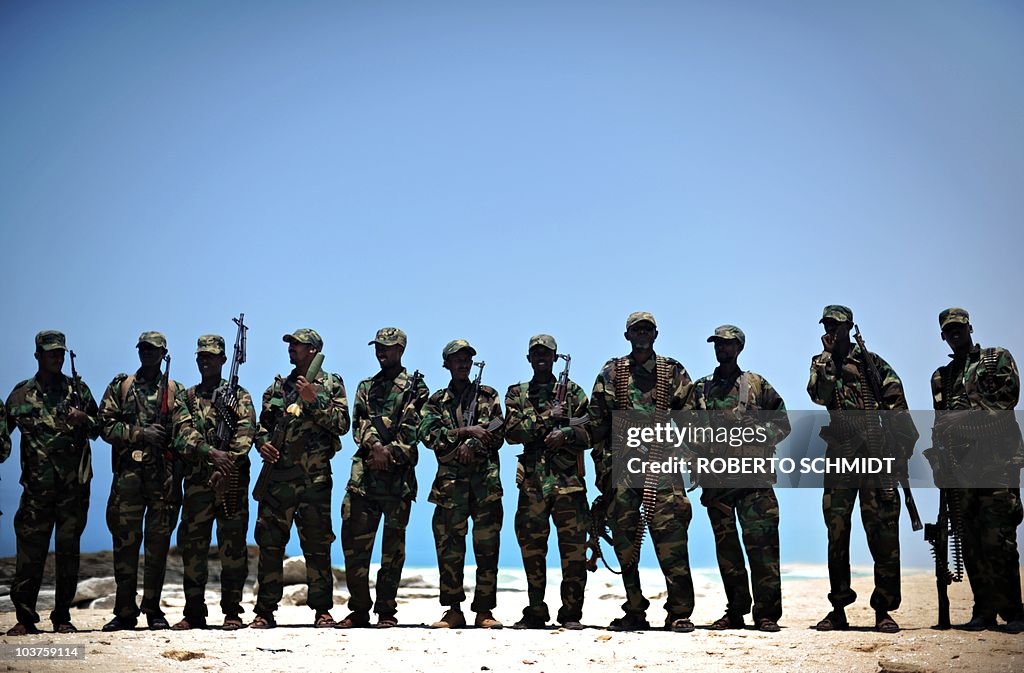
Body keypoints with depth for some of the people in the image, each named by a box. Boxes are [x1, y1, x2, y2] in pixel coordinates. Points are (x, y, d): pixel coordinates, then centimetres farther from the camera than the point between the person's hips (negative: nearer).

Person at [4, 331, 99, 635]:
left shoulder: (78, 389, 10)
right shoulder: (21, 394, 10)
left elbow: (98, 427, 12)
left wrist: (84, 420, -8)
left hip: (74, 485, 0)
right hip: (37, 485, 0)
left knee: (68, 550, 3)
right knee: (30, 550, -2)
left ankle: (63, 617, 12)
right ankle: (25, 618, 7)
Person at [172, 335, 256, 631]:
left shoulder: (239, 395, 8)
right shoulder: (188, 397, 15)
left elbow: (245, 435, -5)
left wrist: (227, 465, -19)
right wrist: (211, 453, -16)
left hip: (231, 481, -3)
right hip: (196, 481, 3)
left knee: (232, 545, -2)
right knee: (192, 544, 3)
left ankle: (232, 611, 5)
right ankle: (194, 613, 12)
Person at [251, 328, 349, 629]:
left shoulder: (331, 385, 5)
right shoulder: (278, 387, 17)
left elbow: (342, 424, -6)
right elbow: (263, 424, 19)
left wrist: (313, 401, -14)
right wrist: (262, 442, -1)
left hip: (315, 477, -4)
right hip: (277, 474, 4)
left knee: (317, 544, 0)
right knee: (269, 543, 3)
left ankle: (322, 610, 8)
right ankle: (265, 611, 11)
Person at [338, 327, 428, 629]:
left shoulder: (415, 386, 5)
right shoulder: (366, 386, 19)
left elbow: (412, 429, -6)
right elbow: (359, 422, 6)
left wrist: (391, 453, -17)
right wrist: (375, 446, -12)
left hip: (399, 474, -4)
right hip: (364, 472, 4)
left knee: (393, 543, 1)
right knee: (354, 540, 0)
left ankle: (386, 610, 7)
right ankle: (359, 609, 9)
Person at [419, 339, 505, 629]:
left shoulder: (488, 396, 13)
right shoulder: (436, 401, 12)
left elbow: (498, 434, 3)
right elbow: (428, 434, -4)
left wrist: (471, 446, -13)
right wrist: (466, 431, -13)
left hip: (486, 479, 0)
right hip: (450, 482, 0)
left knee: (487, 547, -1)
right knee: (449, 549, 1)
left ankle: (484, 611, 5)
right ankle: (454, 610, 10)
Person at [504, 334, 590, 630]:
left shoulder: (572, 391, 11)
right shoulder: (516, 394, 13)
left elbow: (591, 433, 5)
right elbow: (512, 432, -1)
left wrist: (565, 433, -12)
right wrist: (546, 417, -8)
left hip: (568, 478, -1)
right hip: (532, 479, 2)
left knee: (573, 546, -3)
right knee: (531, 546, 5)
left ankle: (572, 613, 4)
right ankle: (535, 612, 15)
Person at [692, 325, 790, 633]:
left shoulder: (758, 385, 8)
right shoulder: (701, 388, 14)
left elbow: (782, 424, 8)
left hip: (754, 477, -2)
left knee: (761, 543, -7)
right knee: (726, 545, 6)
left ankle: (766, 613, -4)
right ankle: (735, 611, 13)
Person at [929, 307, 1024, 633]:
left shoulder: (998, 358, 11)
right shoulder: (941, 376, 23)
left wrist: (966, 416, -13)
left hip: (996, 457, -5)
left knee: (997, 539, -11)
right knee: (972, 542, 2)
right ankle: (984, 612, 6)